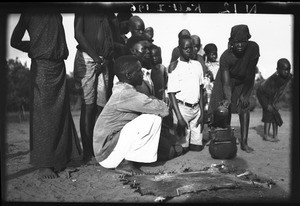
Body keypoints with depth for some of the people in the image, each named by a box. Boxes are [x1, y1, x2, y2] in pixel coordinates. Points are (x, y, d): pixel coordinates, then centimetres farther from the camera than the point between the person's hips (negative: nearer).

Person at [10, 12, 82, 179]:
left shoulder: (57, 15, 14)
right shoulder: (31, 13, 1)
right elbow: (15, 41, 5)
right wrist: (35, 48, 10)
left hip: (59, 66, 5)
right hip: (41, 66, -5)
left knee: (61, 114, 6)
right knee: (43, 116, -4)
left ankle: (60, 159, 17)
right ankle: (43, 165, 2)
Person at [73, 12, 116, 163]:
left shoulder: (108, 15, 19)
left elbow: (111, 41, 15)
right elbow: (78, 34, -4)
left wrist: (106, 59, -3)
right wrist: (96, 57, -11)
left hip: (104, 61, 5)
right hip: (86, 57, -5)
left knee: (101, 106, -1)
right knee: (88, 106, -8)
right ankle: (87, 152, -7)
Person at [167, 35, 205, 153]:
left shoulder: (197, 65, 8)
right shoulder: (175, 68, -6)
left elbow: (201, 89, 11)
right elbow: (171, 94, -8)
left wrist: (202, 111, 5)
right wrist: (179, 117, -13)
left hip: (196, 108, 5)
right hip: (182, 108, -4)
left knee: (197, 146, 4)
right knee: (183, 148, -3)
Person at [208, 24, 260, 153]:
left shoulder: (253, 48, -30)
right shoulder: (225, 57, -32)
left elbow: (250, 73, -21)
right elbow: (226, 83, -32)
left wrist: (244, 94, -17)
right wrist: (228, 99, -48)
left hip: (244, 81, 1)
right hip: (228, 79, -1)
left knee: (244, 106, -9)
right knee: (226, 109, -7)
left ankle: (244, 142, -4)